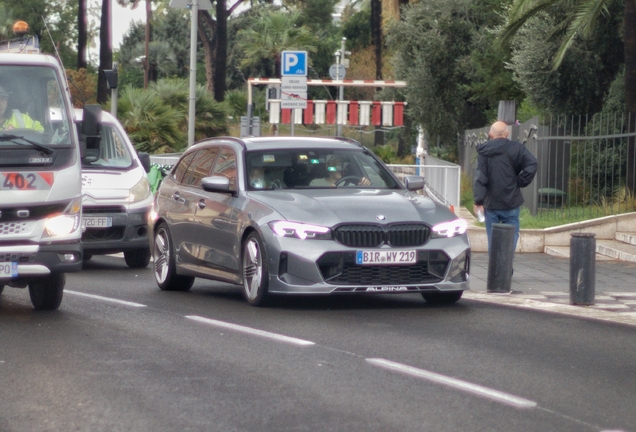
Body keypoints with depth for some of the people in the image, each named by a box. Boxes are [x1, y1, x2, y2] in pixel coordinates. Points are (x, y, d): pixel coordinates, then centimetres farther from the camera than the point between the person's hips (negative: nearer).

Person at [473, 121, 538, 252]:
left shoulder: (484, 152, -1)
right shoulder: (516, 148, -4)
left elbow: (480, 178, -7)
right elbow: (532, 165, -17)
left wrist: (478, 200, -8)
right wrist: (520, 182, -6)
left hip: (491, 203, 1)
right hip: (511, 202, -1)